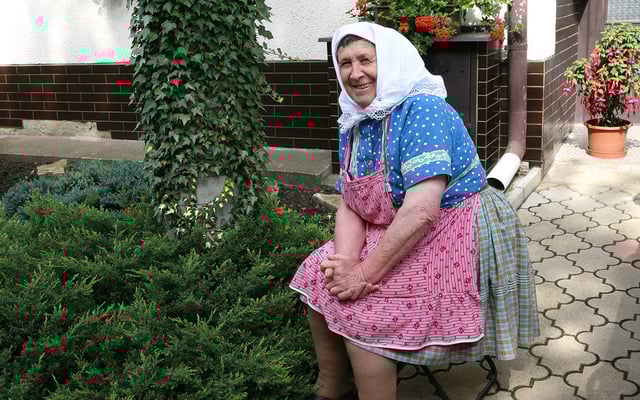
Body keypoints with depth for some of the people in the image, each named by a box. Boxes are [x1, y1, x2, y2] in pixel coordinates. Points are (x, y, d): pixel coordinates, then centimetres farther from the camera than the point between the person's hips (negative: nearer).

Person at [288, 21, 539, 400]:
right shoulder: (354, 126, 4)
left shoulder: (421, 110, -23)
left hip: (453, 237, -9)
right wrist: (345, 260, -17)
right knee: (318, 279, 5)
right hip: (391, 236, 9)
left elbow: (422, 211, -30)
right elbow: (350, 206, 3)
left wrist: (366, 274, -25)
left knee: (359, 315, -17)